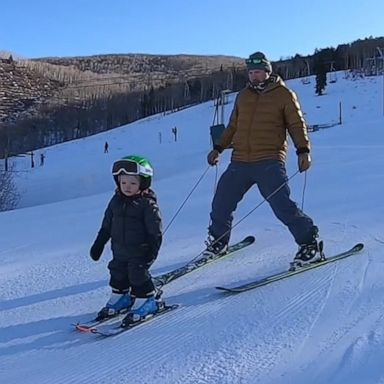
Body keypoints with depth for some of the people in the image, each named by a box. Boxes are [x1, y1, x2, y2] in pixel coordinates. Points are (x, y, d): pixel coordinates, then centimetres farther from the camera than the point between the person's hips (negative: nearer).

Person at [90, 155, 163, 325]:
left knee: (138, 276, -4)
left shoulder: (148, 204, -15)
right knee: (118, 275, 15)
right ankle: (120, 298, 33)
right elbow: (106, 226, 12)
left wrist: (152, 252, -19)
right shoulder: (116, 201, 3)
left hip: (139, 252, -6)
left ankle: (148, 300, 13)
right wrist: (98, 245, 14)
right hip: (119, 251, 7)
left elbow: (155, 231, -14)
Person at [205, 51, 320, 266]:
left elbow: (297, 124, 0)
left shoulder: (284, 94, 3)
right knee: (221, 203, 6)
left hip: (269, 162, -5)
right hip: (240, 162, 5)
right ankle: (218, 241, 28)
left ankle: (309, 241, 3)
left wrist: (303, 150, -14)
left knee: (282, 205, -15)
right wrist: (219, 148, 23)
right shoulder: (243, 96, 18)